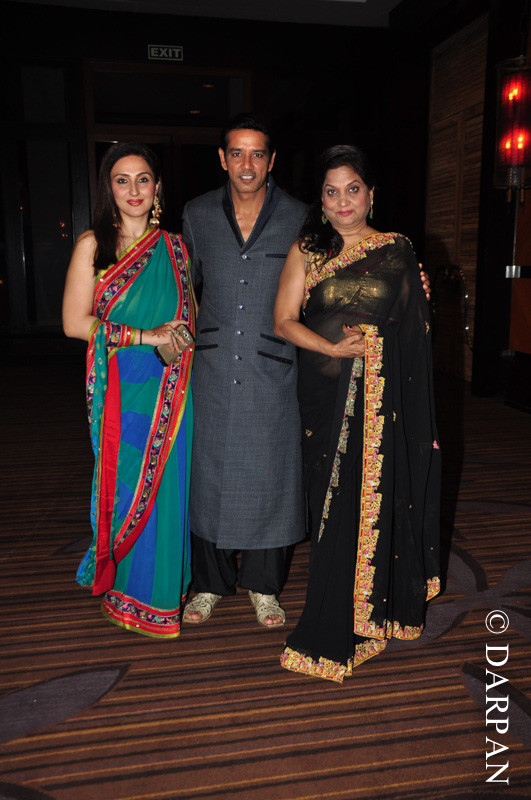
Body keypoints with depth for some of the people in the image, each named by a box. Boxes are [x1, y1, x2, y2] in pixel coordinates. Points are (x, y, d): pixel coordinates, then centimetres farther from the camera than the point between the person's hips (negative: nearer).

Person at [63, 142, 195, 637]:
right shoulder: (92, 245, -1)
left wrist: (182, 338, -5)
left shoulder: (173, 247, 10)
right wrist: (144, 336, -14)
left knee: (168, 484, 8)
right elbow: (74, 322, -7)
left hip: (171, 390, 3)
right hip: (122, 388, -3)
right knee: (129, 485, 3)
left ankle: (165, 586, 28)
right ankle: (128, 592, 24)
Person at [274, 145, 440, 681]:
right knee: (332, 501, 3)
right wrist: (334, 348, -14)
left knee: (376, 495, 3)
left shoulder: (398, 252, 7)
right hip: (325, 392, 0)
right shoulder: (306, 251, 7)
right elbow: (284, 321, 0)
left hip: (382, 395, 0)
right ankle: (338, 625, 19)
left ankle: (371, 609, 23)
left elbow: (413, 329, 11)